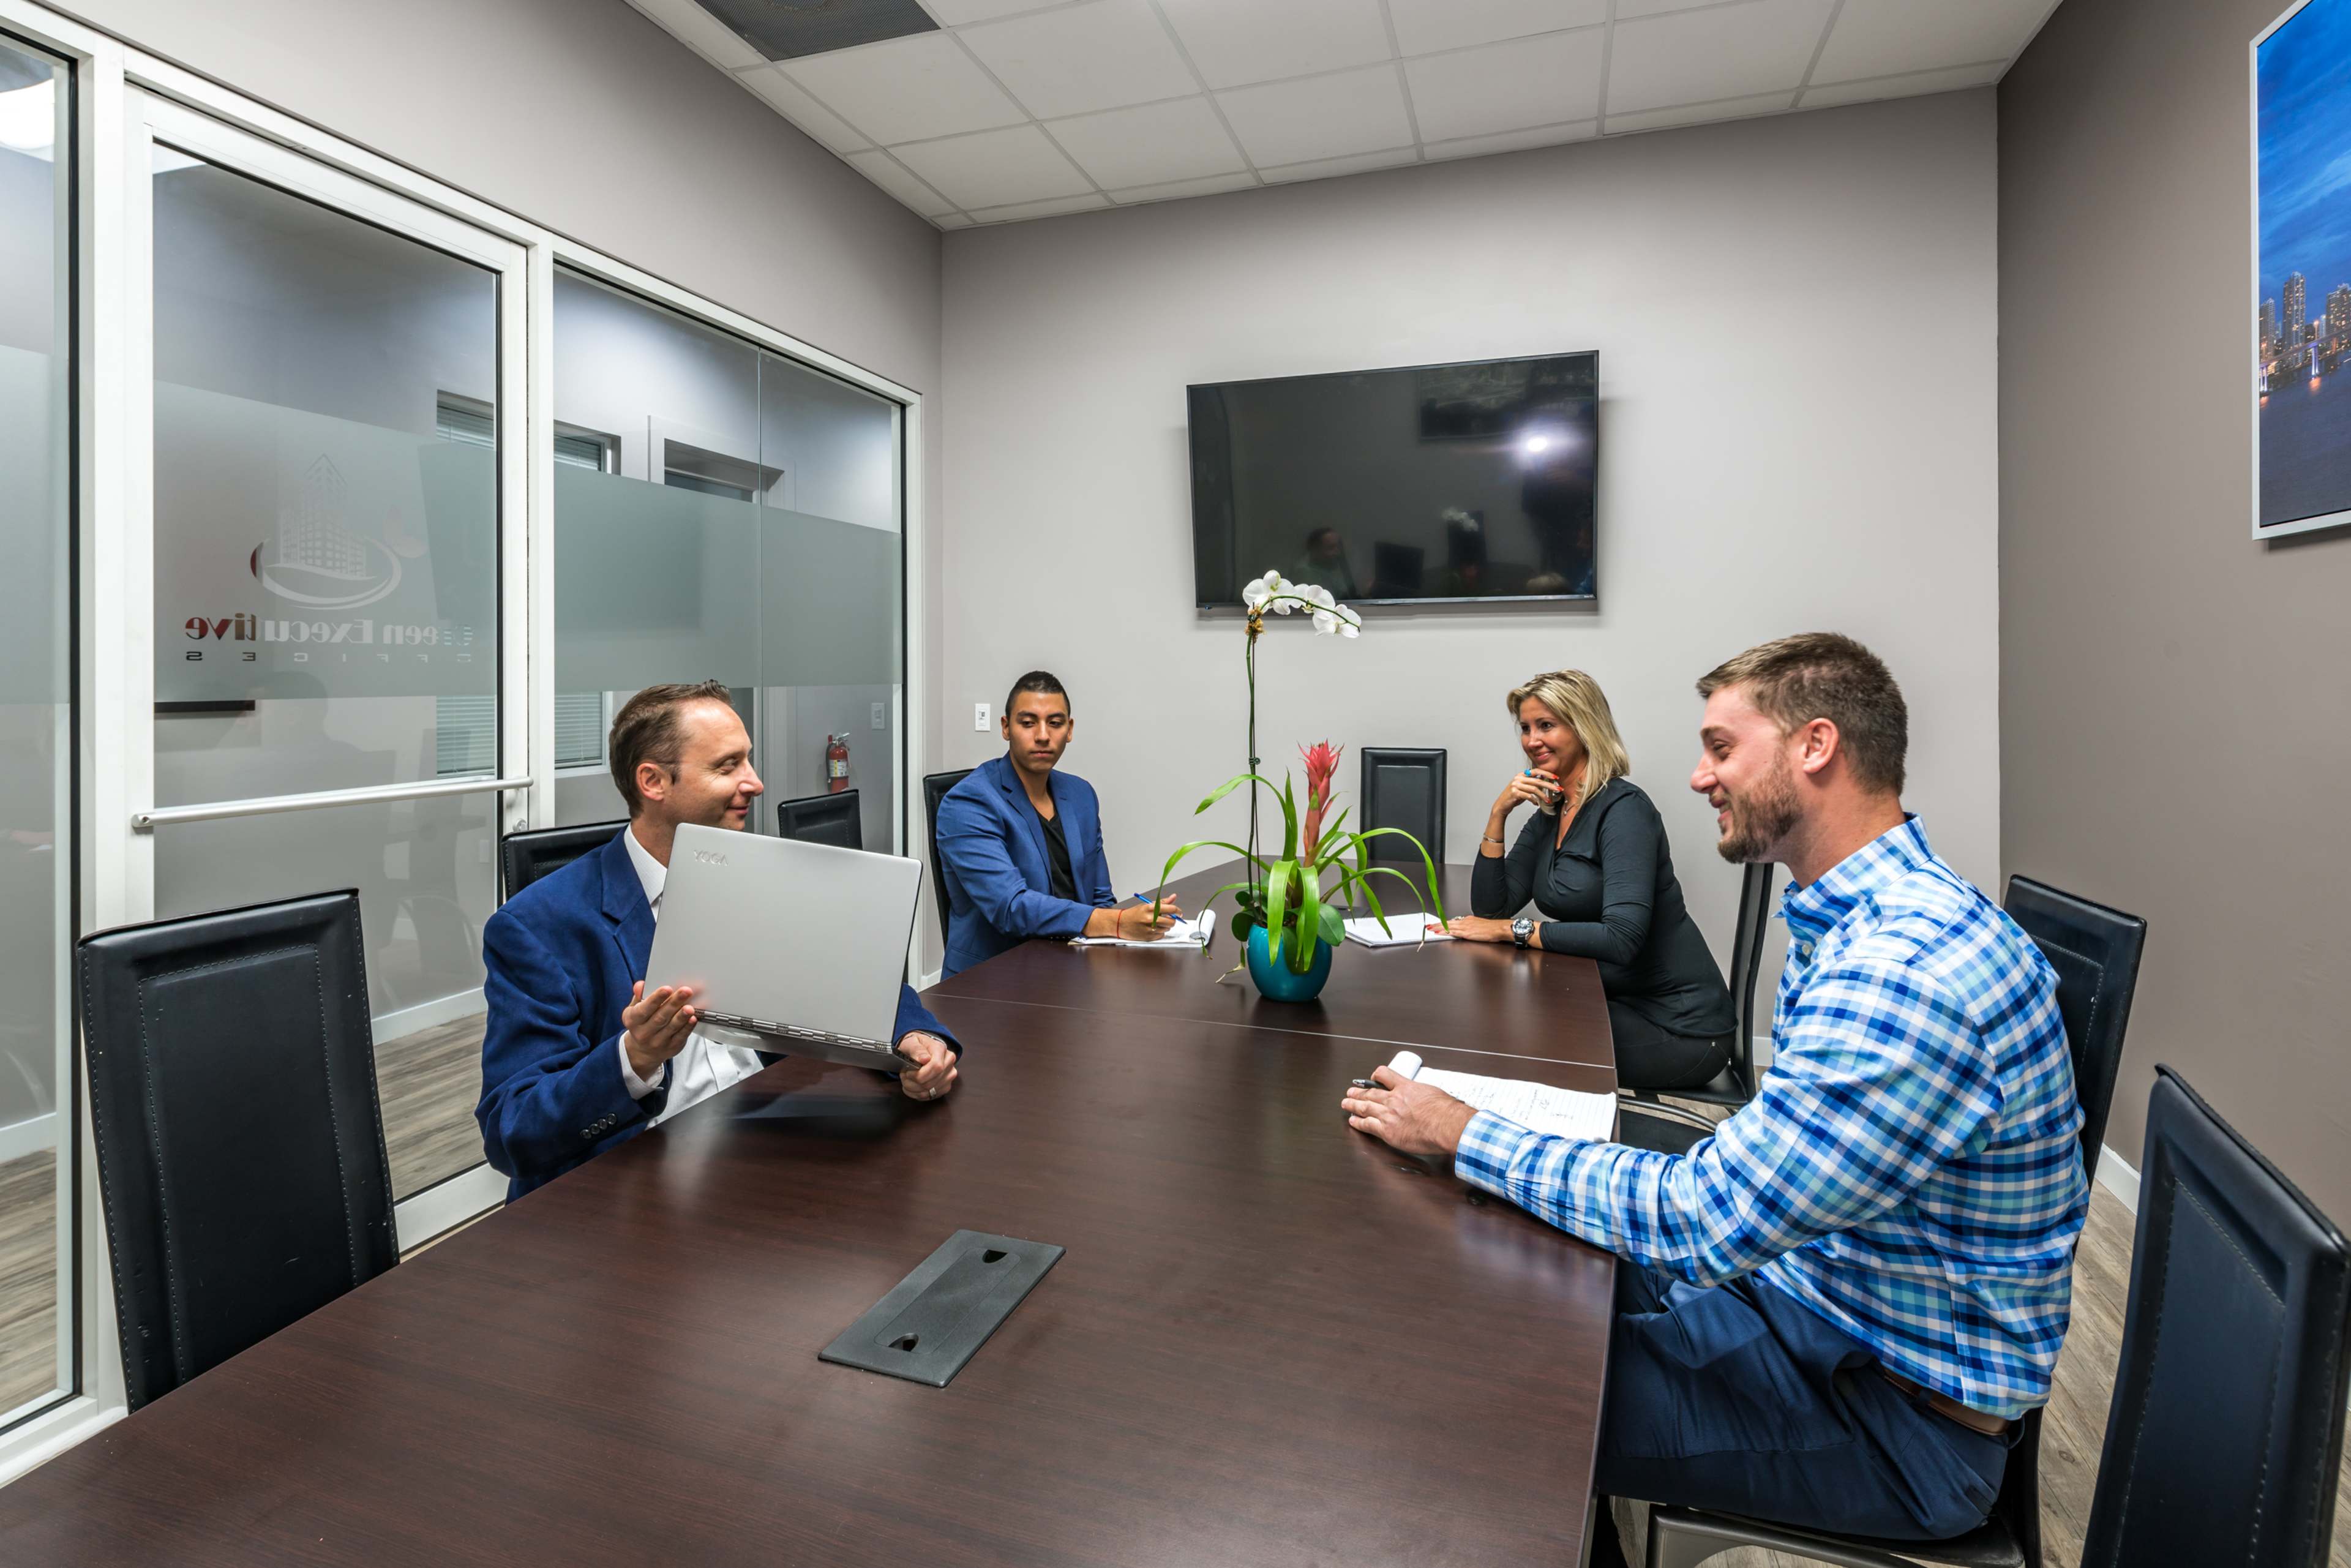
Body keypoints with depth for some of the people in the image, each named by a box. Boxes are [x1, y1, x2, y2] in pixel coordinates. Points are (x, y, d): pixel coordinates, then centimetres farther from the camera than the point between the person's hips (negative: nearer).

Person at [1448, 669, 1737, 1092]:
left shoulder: (1624, 808, -18)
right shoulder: (1548, 814, 6)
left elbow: (1622, 939, -29)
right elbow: (1489, 907, 0)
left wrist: (1514, 929, -22)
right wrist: (1498, 814, -9)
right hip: (1617, 1001, 7)